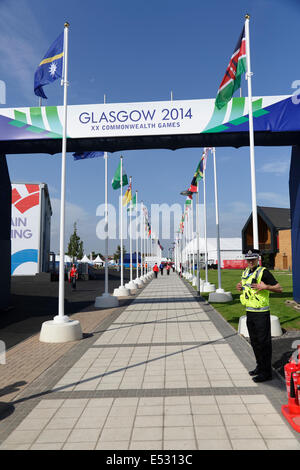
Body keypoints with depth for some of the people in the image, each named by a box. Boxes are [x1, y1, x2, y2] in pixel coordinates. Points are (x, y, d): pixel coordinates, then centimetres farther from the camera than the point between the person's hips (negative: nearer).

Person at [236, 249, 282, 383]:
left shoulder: (264, 272, -12)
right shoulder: (246, 272, 10)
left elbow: (279, 288, -12)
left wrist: (265, 287, -27)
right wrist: (239, 286, 6)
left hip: (261, 313, -8)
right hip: (249, 312, 8)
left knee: (264, 342, -1)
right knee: (254, 341, 17)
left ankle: (266, 372, 9)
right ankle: (260, 366, 31)